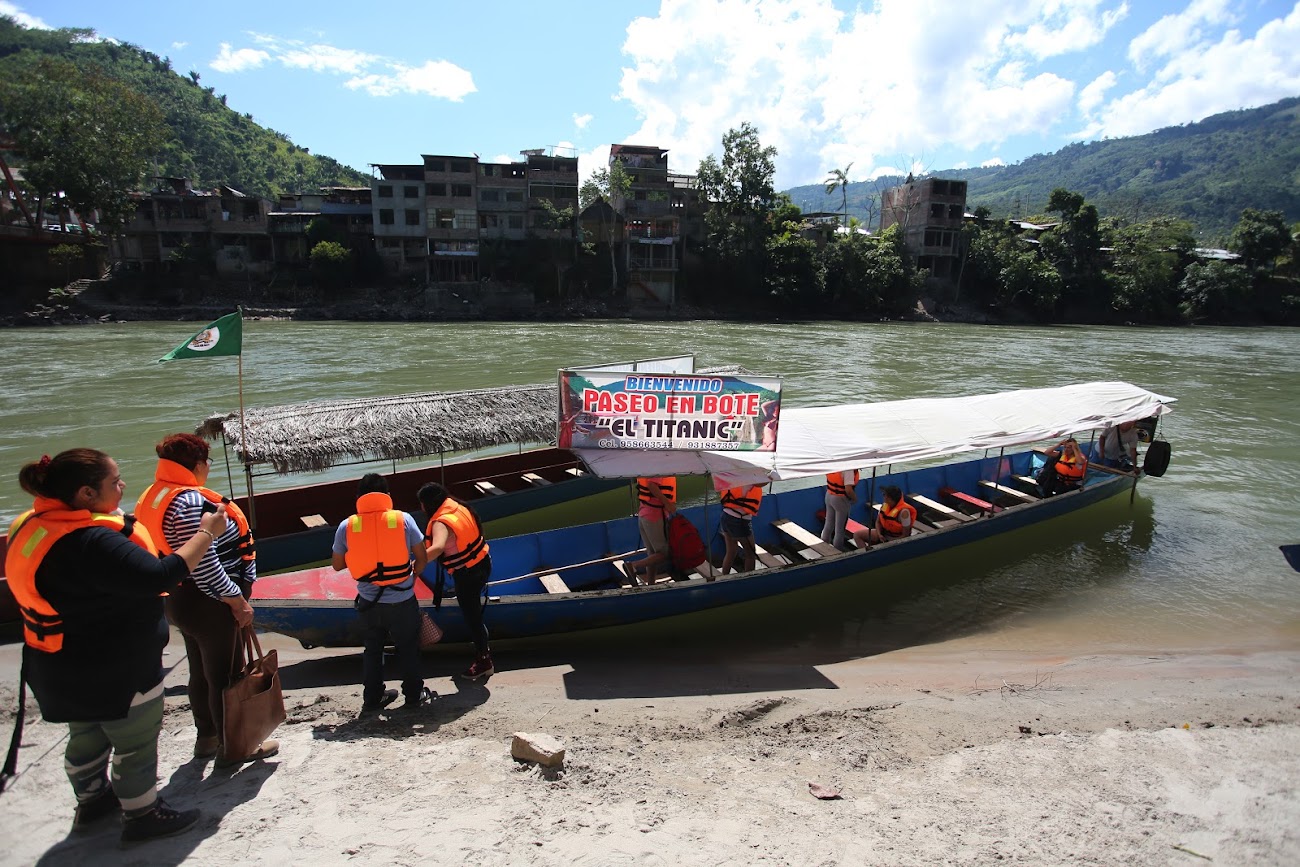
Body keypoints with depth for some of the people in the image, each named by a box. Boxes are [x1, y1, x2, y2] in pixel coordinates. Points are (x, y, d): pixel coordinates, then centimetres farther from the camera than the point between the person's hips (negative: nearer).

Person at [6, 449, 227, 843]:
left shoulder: (34, 526, -2)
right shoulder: (90, 542, -34)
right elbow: (159, 576, -36)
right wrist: (206, 534, -26)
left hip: (67, 669, 10)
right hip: (115, 673, -9)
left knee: (87, 734, 28)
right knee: (137, 744, 11)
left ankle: (92, 800, 48)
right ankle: (143, 815, 28)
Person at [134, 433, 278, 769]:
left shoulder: (153, 497, 7)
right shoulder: (188, 500, -24)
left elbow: (181, 554, 14)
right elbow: (203, 563, -28)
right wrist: (237, 600, -19)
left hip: (179, 600, 10)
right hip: (206, 603, -10)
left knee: (201, 672, 22)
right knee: (224, 675, 4)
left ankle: (207, 737, 37)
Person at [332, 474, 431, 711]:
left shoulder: (346, 526, -6)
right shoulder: (403, 519, -10)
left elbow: (338, 565, 4)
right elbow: (422, 558, -4)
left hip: (369, 602, 2)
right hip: (402, 600, -2)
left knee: (372, 650, 22)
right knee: (408, 649, 17)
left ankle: (372, 698, 34)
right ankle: (414, 695, 30)